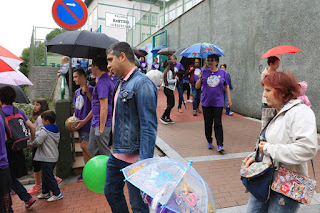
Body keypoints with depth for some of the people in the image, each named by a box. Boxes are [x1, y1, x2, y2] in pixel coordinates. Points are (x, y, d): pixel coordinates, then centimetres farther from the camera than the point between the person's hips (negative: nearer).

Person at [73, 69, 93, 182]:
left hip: (87, 123, -8)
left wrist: (84, 121, -18)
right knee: (84, 147, 11)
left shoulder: (90, 89, -10)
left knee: (85, 146, -10)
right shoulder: (77, 92, 16)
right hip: (79, 123, 8)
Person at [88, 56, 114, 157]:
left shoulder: (102, 83, -19)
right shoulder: (108, 80, 12)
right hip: (95, 123, 10)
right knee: (92, 149, 19)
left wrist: (101, 129, -21)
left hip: (102, 124, -10)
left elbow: (104, 108, -23)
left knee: (105, 154, 3)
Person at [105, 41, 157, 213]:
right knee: (111, 192, 23)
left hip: (133, 158, -9)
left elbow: (149, 128, -22)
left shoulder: (142, 84, -18)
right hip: (117, 155, 9)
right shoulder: (121, 83, 11)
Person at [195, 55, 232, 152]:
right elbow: (197, 87, 4)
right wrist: (200, 79, -14)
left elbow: (227, 87, 10)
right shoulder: (204, 72, 4)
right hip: (206, 102, 1)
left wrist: (229, 99, 6)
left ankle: (220, 144, 0)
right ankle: (209, 141, 26)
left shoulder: (223, 73, 3)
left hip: (218, 102, -1)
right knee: (208, 123, 9)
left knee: (218, 124, -4)